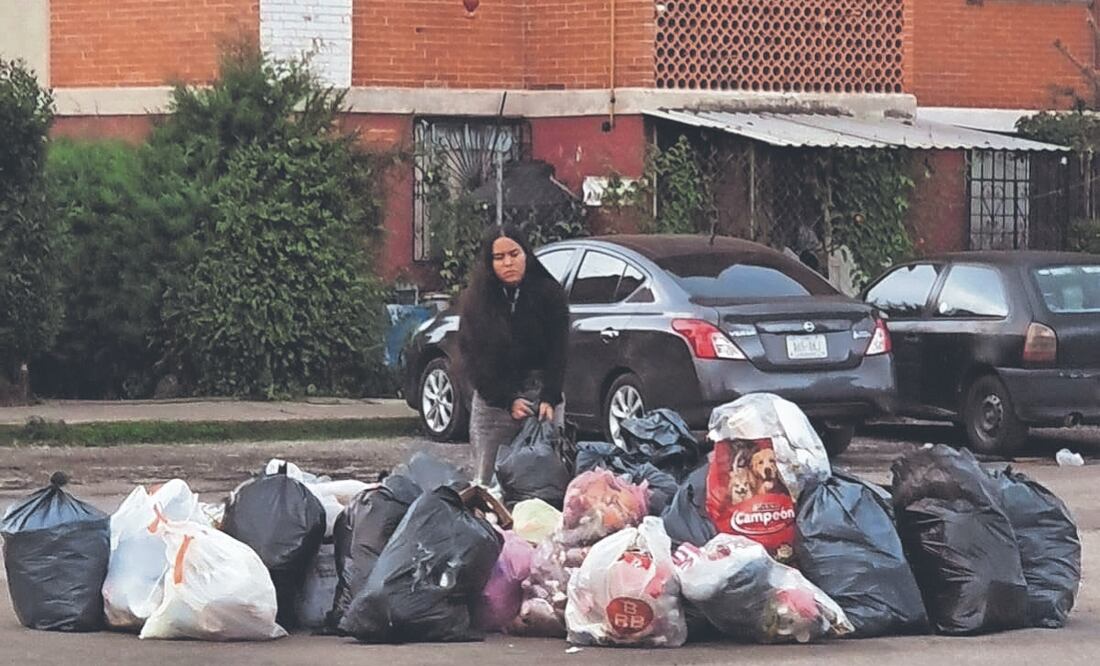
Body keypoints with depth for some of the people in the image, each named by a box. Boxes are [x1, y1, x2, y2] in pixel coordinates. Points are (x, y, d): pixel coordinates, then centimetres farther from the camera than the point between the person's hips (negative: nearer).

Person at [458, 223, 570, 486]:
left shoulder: (549, 294, 0)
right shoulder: (474, 302, 2)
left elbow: (557, 353, -2)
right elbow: (473, 361, -2)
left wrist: (549, 399, -14)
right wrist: (507, 401, -11)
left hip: (542, 395, -1)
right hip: (493, 400, 1)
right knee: (487, 479, -1)